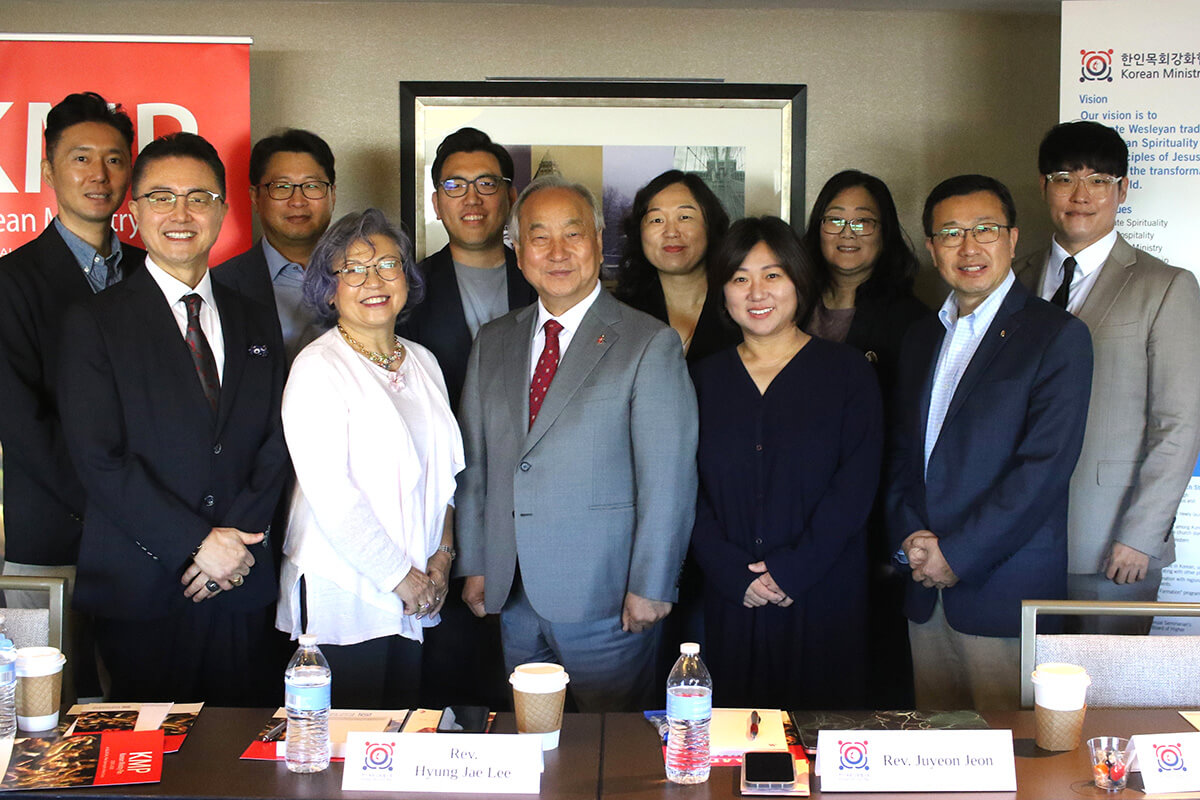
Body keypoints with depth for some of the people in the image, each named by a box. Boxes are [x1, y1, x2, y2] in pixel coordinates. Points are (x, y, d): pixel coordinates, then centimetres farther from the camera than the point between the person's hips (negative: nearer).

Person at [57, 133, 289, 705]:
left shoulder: (256, 324, 11)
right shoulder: (94, 324, -2)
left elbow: (277, 443, 6)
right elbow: (98, 460, -10)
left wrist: (236, 538, -9)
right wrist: (196, 544, -14)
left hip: (242, 587, 4)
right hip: (140, 589, -3)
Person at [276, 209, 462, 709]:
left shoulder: (423, 363, 10)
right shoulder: (317, 368, -11)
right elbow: (330, 496, -16)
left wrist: (442, 556, 1)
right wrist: (400, 576, -11)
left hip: (418, 597, 6)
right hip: (342, 597, -6)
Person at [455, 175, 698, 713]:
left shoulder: (650, 344, -6)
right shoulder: (493, 342, 10)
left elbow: (669, 481, -8)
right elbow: (474, 463, 12)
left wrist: (650, 587, -11)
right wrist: (474, 565, 9)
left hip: (605, 596, -4)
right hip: (513, 593, 5)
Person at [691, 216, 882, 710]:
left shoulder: (847, 372, 2)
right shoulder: (705, 379, 9)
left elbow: (856, 485, -6)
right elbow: (688, 490, 3)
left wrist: (793, 568, -14)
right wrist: (734, 573, -10)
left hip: (824, 596, -2)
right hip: (731, 600, 2)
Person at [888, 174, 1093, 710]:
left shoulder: (1057, 335, -5)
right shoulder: (921, 339, 16)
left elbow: (1045, 464, -13)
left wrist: (957, 555, -14)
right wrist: (908, 537, -2)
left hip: (1005, 591, -5)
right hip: (926, 590, 6)